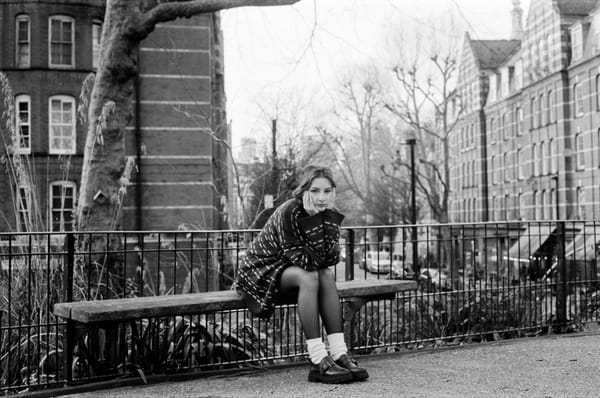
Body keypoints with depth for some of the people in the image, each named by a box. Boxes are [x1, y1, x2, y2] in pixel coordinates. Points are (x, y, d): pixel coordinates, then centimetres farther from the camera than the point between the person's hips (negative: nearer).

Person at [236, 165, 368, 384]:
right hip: (260, 271, -6)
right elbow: (306, 262, -30)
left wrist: (328, 216, -25)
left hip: (289, 270, 6)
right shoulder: (289, 212, -25)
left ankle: (339, 354, -25)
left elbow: (331, 258, -17)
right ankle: (318, 362, -34)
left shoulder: (328, 214, -5)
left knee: (326, 276, -23)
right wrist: (313, 218, -33)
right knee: (308, 278, -32)